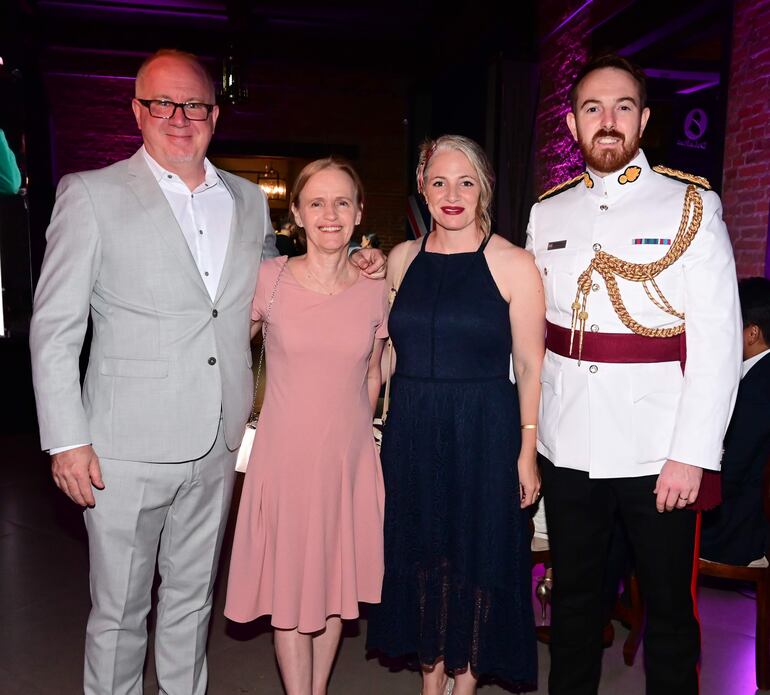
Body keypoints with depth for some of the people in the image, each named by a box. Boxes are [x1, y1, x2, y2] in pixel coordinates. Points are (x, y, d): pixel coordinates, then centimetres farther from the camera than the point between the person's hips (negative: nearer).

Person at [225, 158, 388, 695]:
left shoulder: (376, 291, -1)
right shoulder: (269, 279, -7)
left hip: (350, 458, 2)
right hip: (285, 454, -2)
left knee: (337, 581, 15)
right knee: (290, 585, 8)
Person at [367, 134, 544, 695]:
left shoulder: (514, 264, -6)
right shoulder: (402, 258, 6)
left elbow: (530, 366, -7)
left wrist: (527, 452, -10)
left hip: (484, 436, -3)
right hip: (411, 433, 4)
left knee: (477, 557, 10)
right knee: (421, 554, 14)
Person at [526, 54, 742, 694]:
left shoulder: (692, 206, -3)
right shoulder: (547, 214, 7)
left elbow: (719, 338, -9)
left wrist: (692, 454, -14)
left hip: (657, 451, -3)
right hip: (567, 447, 3)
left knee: (669, 607, 11)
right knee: (573, 597, 18)